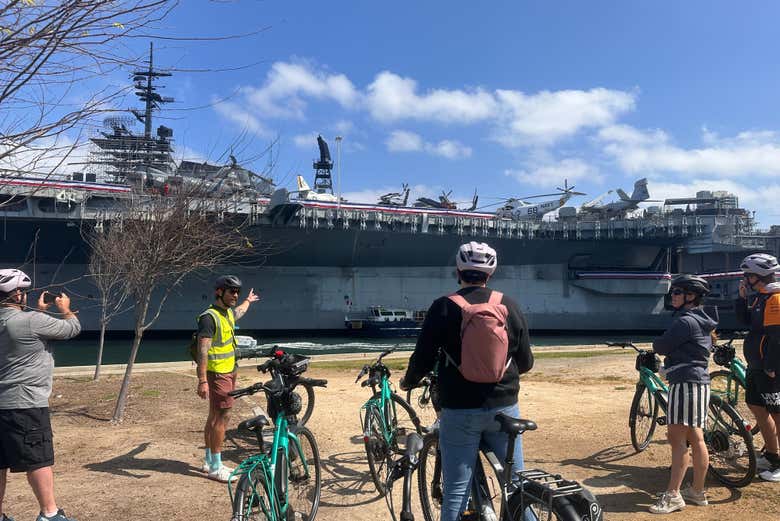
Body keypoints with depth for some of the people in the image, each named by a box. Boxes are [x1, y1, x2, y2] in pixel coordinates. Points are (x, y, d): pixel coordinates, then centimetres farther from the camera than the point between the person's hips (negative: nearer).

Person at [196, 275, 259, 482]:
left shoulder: (228, 313, 10)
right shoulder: (209, 317, -19)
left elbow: (238, 312, 37)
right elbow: (202, 350, -24)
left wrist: (248, 301, 56)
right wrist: (202, 381, -28)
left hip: (228, 372, 10)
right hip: (217, 374, -10)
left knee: (215, 416, 16)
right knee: (222, 416, -8)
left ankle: (209, 461, 26)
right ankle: (216, 468, -1)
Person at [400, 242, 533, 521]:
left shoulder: (444, 307, -7)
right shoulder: (509, 306, 2)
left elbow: (423, 358, -6)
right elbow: (526, 362, 7)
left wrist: (408, 382, 15)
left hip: (460, 411, -3)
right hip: (504, 407, 3)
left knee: (456, 489, 5)